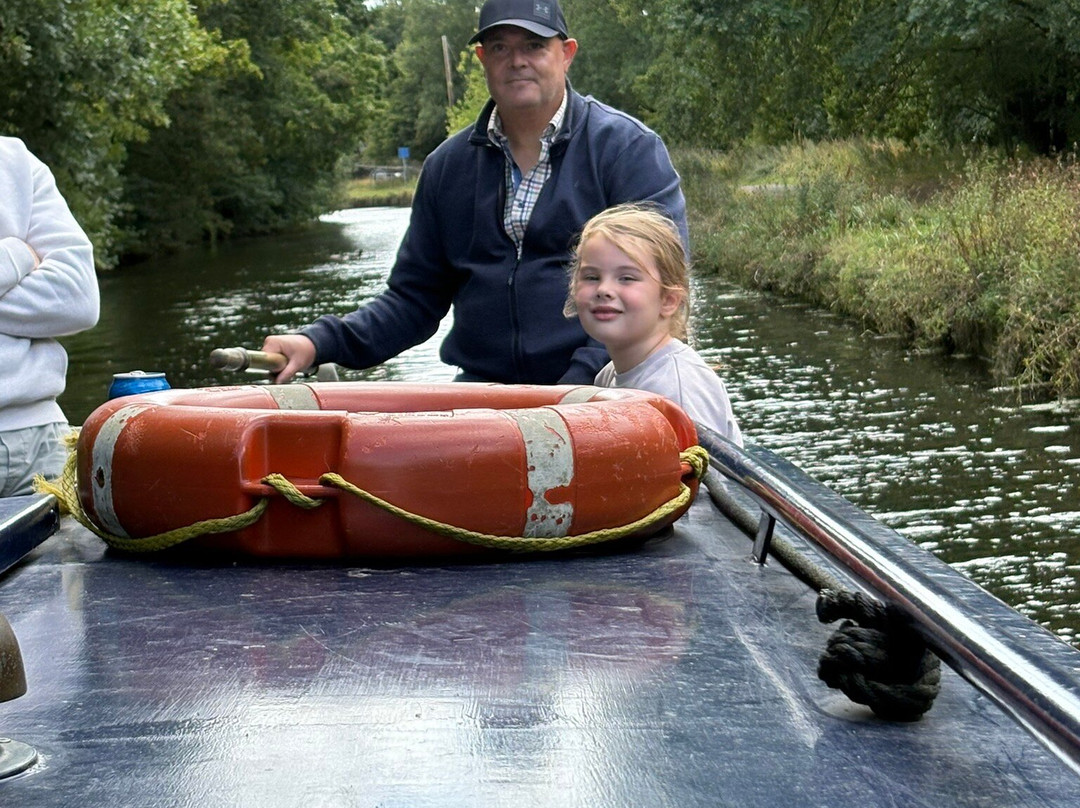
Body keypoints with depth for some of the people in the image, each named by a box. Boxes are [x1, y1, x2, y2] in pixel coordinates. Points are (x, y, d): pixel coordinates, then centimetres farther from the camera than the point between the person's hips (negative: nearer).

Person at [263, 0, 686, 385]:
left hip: (603, 394, -3)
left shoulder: (629, 148, 2)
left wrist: (577, 388, -19)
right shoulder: (448, 166, 15)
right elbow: (415, 299, 20)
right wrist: (319, 341, 3)